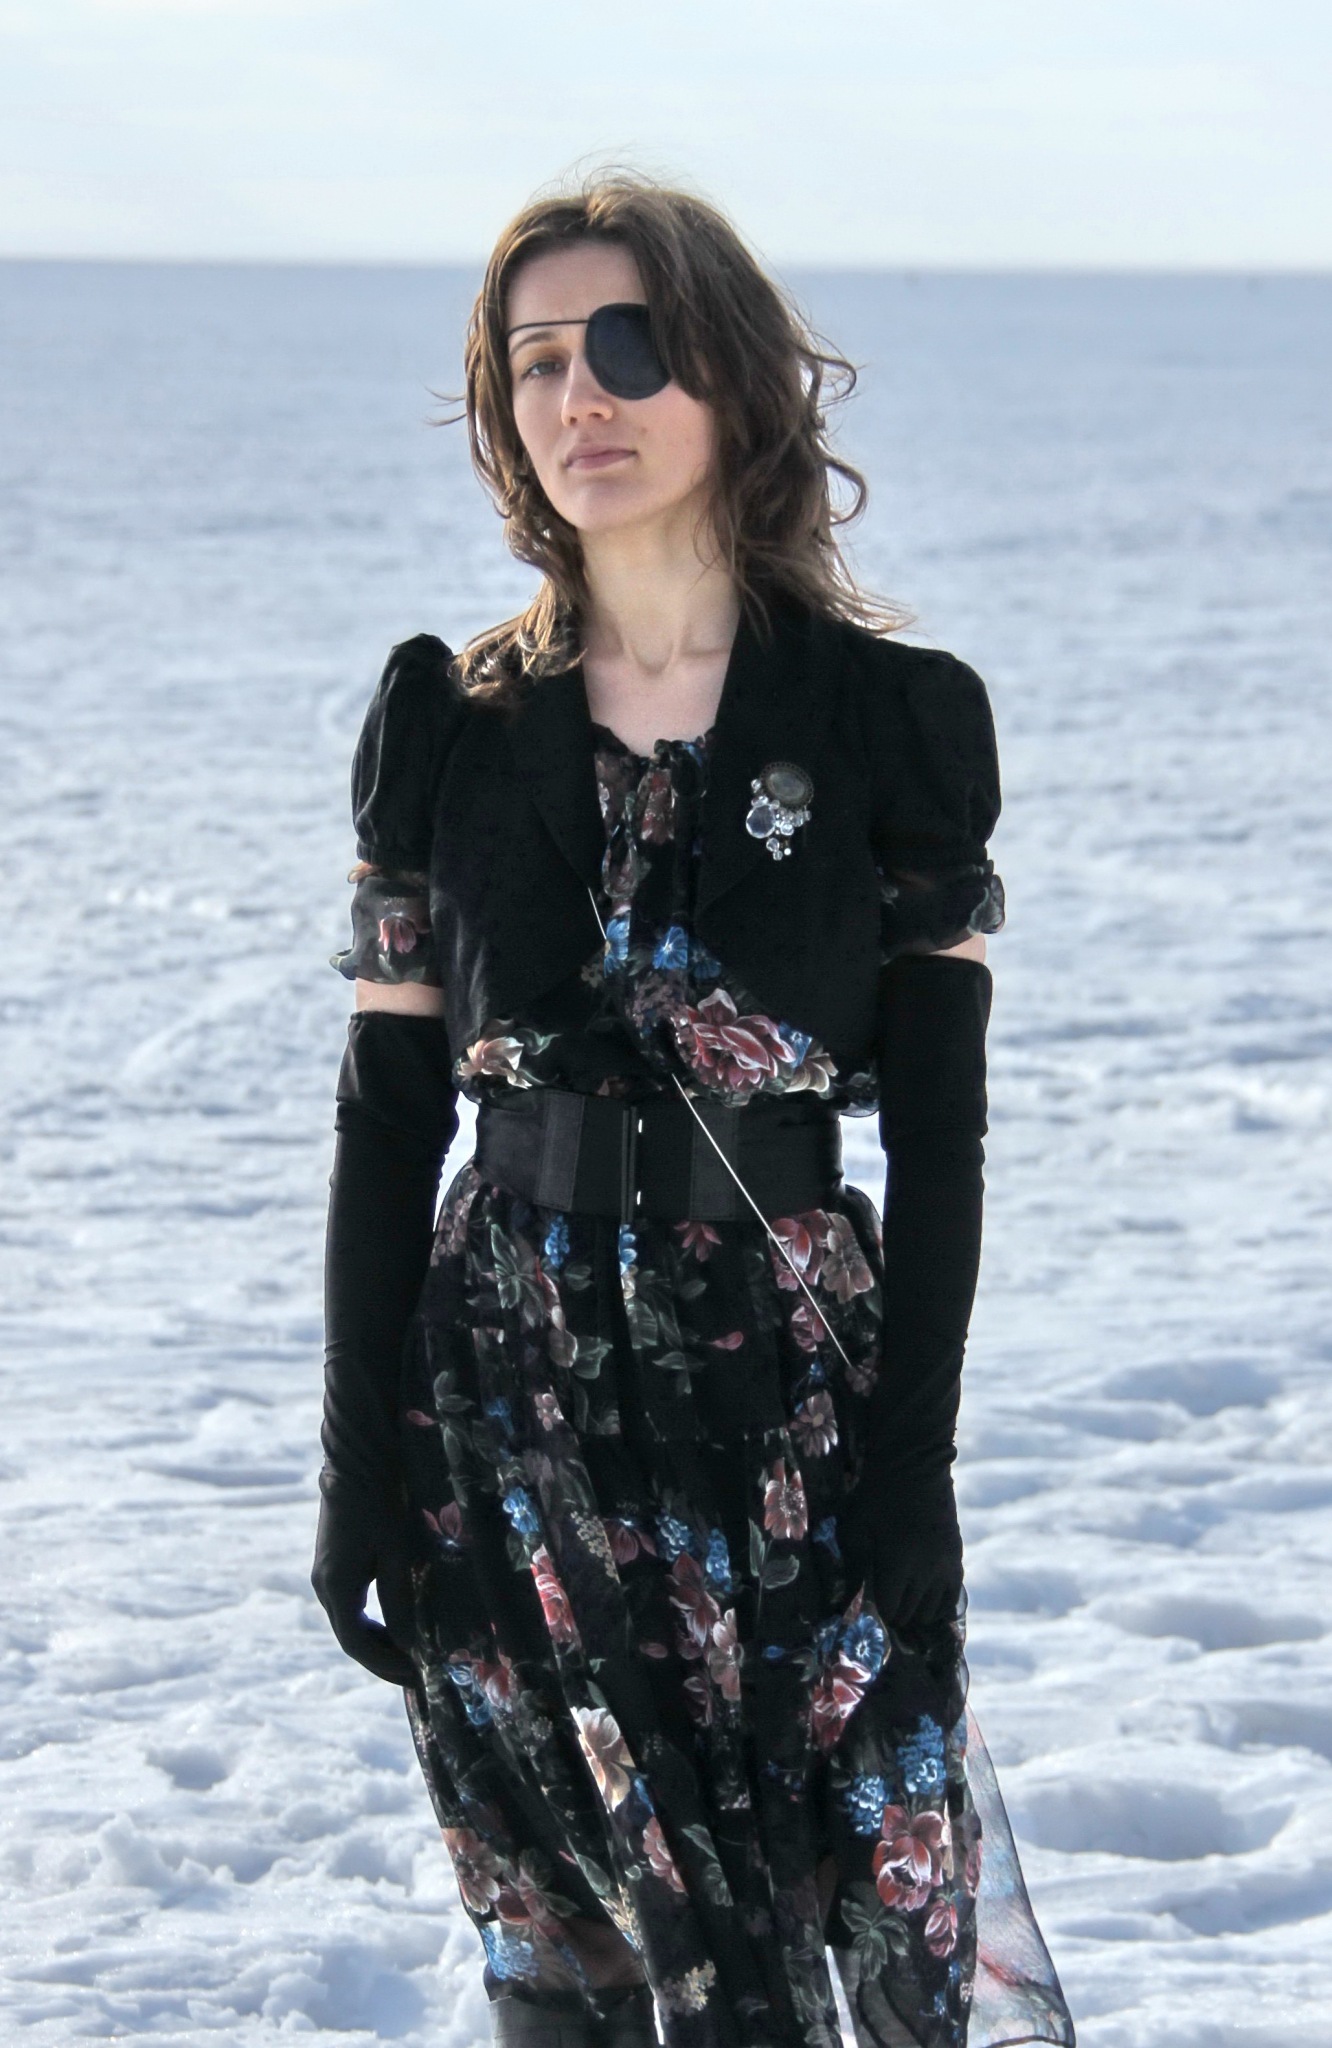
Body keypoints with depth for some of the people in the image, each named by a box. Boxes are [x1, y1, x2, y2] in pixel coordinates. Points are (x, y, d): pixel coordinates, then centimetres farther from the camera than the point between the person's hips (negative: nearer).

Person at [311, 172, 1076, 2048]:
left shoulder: (893, 718, 0)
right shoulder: (447, 726, 5)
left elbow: (938, 1129, 0)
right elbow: (389, 1114, 6)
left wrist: (914, 1459, -6)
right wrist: (360, 1462, 2)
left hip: (799, 1392, -2)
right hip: (514, 1409, 2)